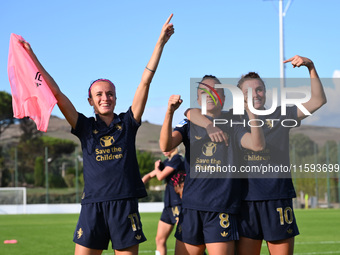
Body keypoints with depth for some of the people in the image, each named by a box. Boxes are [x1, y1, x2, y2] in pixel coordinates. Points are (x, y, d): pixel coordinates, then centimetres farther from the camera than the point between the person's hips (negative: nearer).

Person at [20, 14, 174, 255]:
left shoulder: (127, 123, 9)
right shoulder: (85, 127, 8)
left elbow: (145, 81, 6)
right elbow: (55, 92, 4)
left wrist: (161, 42, 4)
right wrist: (32, 57, 1)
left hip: (125, 205, 0)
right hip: (93, 205, 0)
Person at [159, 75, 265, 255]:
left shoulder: (232, 126, 8)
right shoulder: (189, 124, 12)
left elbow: (257, 145, -11)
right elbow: (165, 146, -7)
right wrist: (169, 112, -23)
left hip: (222, 209, -2)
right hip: (191, 207, 2)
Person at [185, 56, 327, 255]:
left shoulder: (280, 117, 10)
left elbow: (318, 101, 6)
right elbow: (192, 112, 2)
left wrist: (311, 67, -4)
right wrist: (210, 126, -18)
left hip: (278, 199, 0)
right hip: (246, 199, 0)